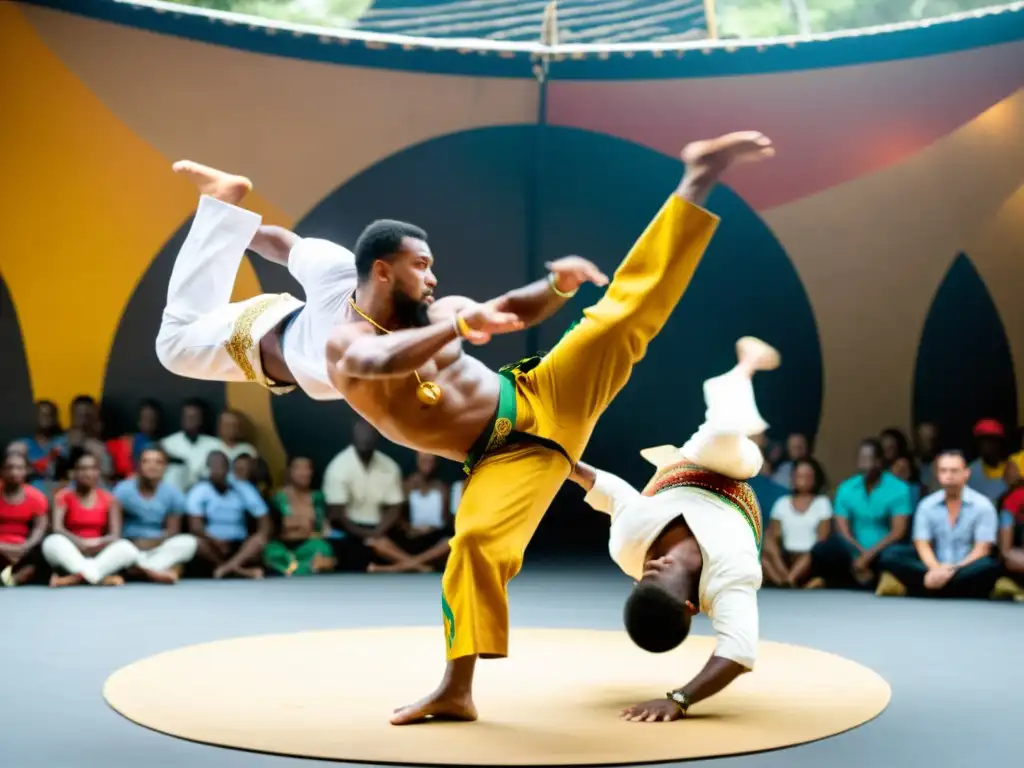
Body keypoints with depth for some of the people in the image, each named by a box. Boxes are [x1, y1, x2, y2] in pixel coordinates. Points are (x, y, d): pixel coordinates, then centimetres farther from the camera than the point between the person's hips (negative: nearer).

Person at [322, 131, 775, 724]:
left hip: (542, 399, 4)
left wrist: (559, 283, -3)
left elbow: (517, 309, 17)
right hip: (504, 457, -4)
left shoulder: (435, 312, 6)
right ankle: (457, 692, -14)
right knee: (476, 542, -27)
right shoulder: (346, 343, -11)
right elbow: (385, 361, -36)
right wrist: (463, 325, -41)